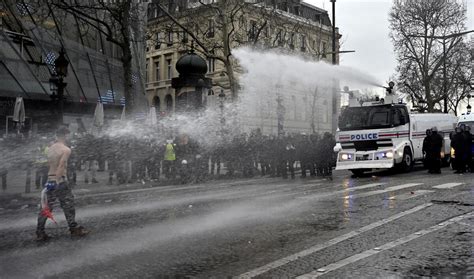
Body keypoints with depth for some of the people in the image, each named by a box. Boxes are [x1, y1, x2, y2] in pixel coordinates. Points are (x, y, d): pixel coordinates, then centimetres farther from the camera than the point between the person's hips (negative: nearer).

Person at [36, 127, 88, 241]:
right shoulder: (66, 149, -12)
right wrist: (56, 181, -23)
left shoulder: (51, 148, 10)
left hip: (49, 179, 7)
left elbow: (50, 163, 7)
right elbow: (61, 166, -21)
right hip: (60, 180, -7)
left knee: (45, 206, 10)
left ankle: (40, 233, 12)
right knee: (68, 205, 6)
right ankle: (74, 229, 15)